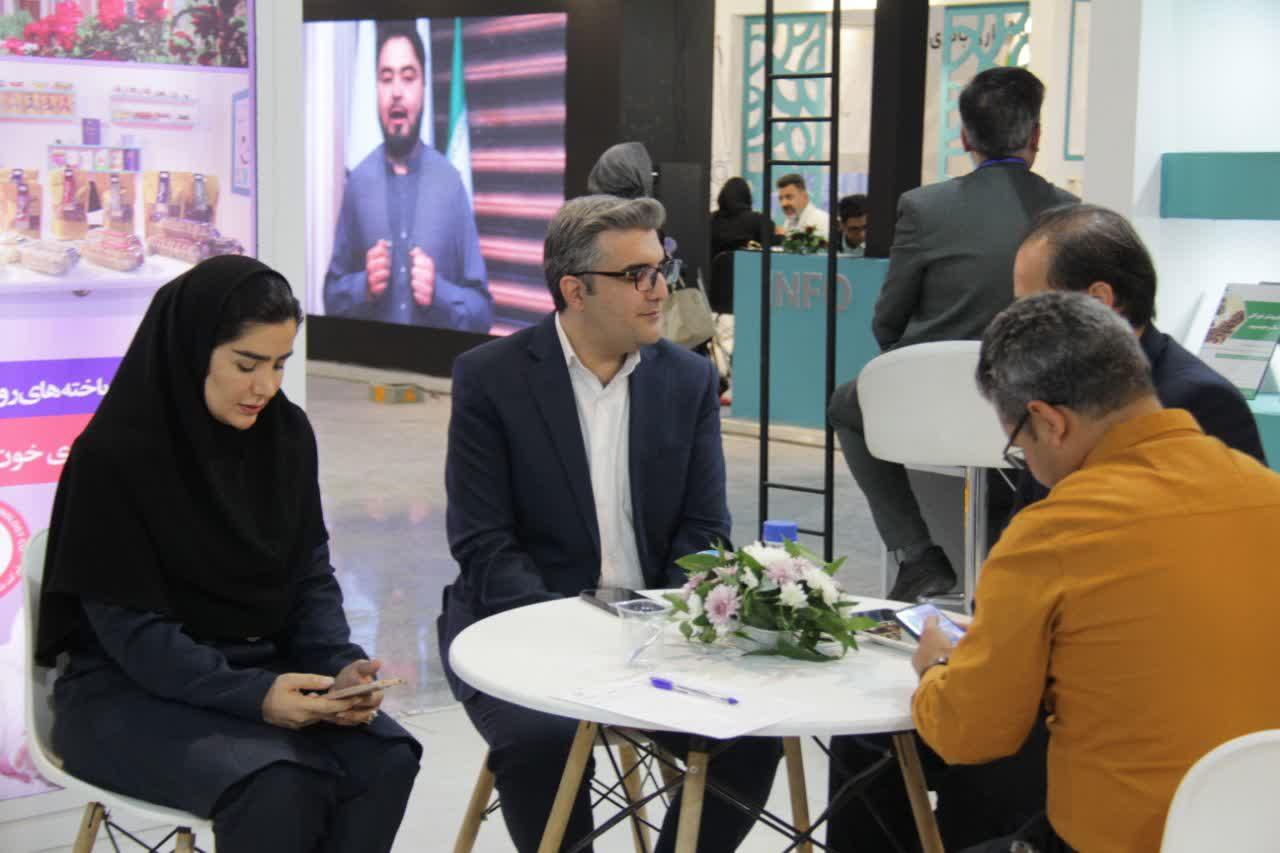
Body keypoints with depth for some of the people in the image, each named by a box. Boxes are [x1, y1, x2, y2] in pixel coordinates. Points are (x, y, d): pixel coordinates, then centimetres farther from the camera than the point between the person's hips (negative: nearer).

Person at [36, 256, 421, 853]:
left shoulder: (287, 435, 1)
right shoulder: (114, 455, -16)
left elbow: (311, 576, 5)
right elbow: (130, 626, -17)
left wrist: (341, 666, -15)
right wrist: (252, 695, -28)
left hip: (264, 668, 5)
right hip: (135, 690, -5)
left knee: (386, 760, -22)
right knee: (278, 787, -33)